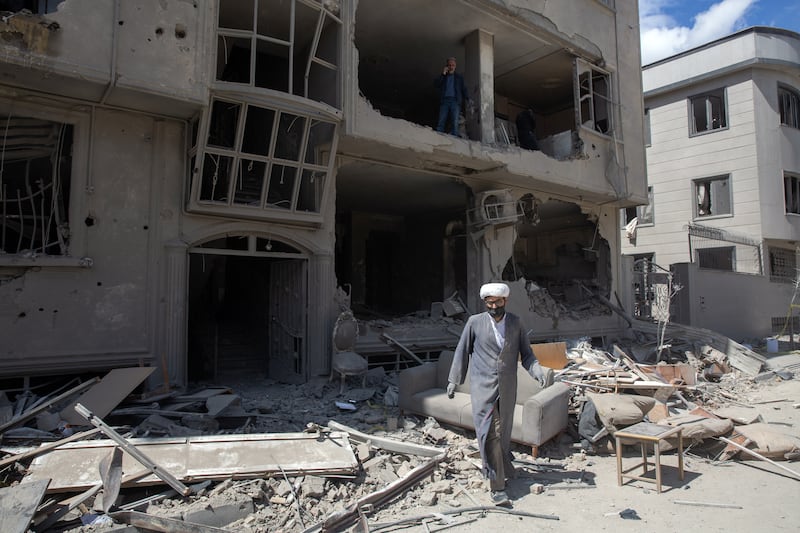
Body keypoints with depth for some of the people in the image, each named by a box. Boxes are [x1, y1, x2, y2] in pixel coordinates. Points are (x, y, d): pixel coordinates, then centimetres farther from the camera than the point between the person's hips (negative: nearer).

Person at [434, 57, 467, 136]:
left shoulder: (459, 77, 19)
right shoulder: (442, 76, 20)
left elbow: (464, 89, 12)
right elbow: (435, 84, 4)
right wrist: (443, 74, -2)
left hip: (455, 101, -1)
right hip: (444, 100, 1)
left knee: (455, 122, -11)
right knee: (441, 121, -9)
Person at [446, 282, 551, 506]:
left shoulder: (516, 323, 4)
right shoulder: (475, 322, -2)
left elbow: (526, 353, 8)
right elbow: (462, 352, 5)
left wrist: (538, 370, -10)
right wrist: (454, 380, 6)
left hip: (507, 387, 3)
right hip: (483, 387, -3)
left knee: (504, 431, 14)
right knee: (490, 434, -8)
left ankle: (503, 466, 41)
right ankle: (497, 486, -1)